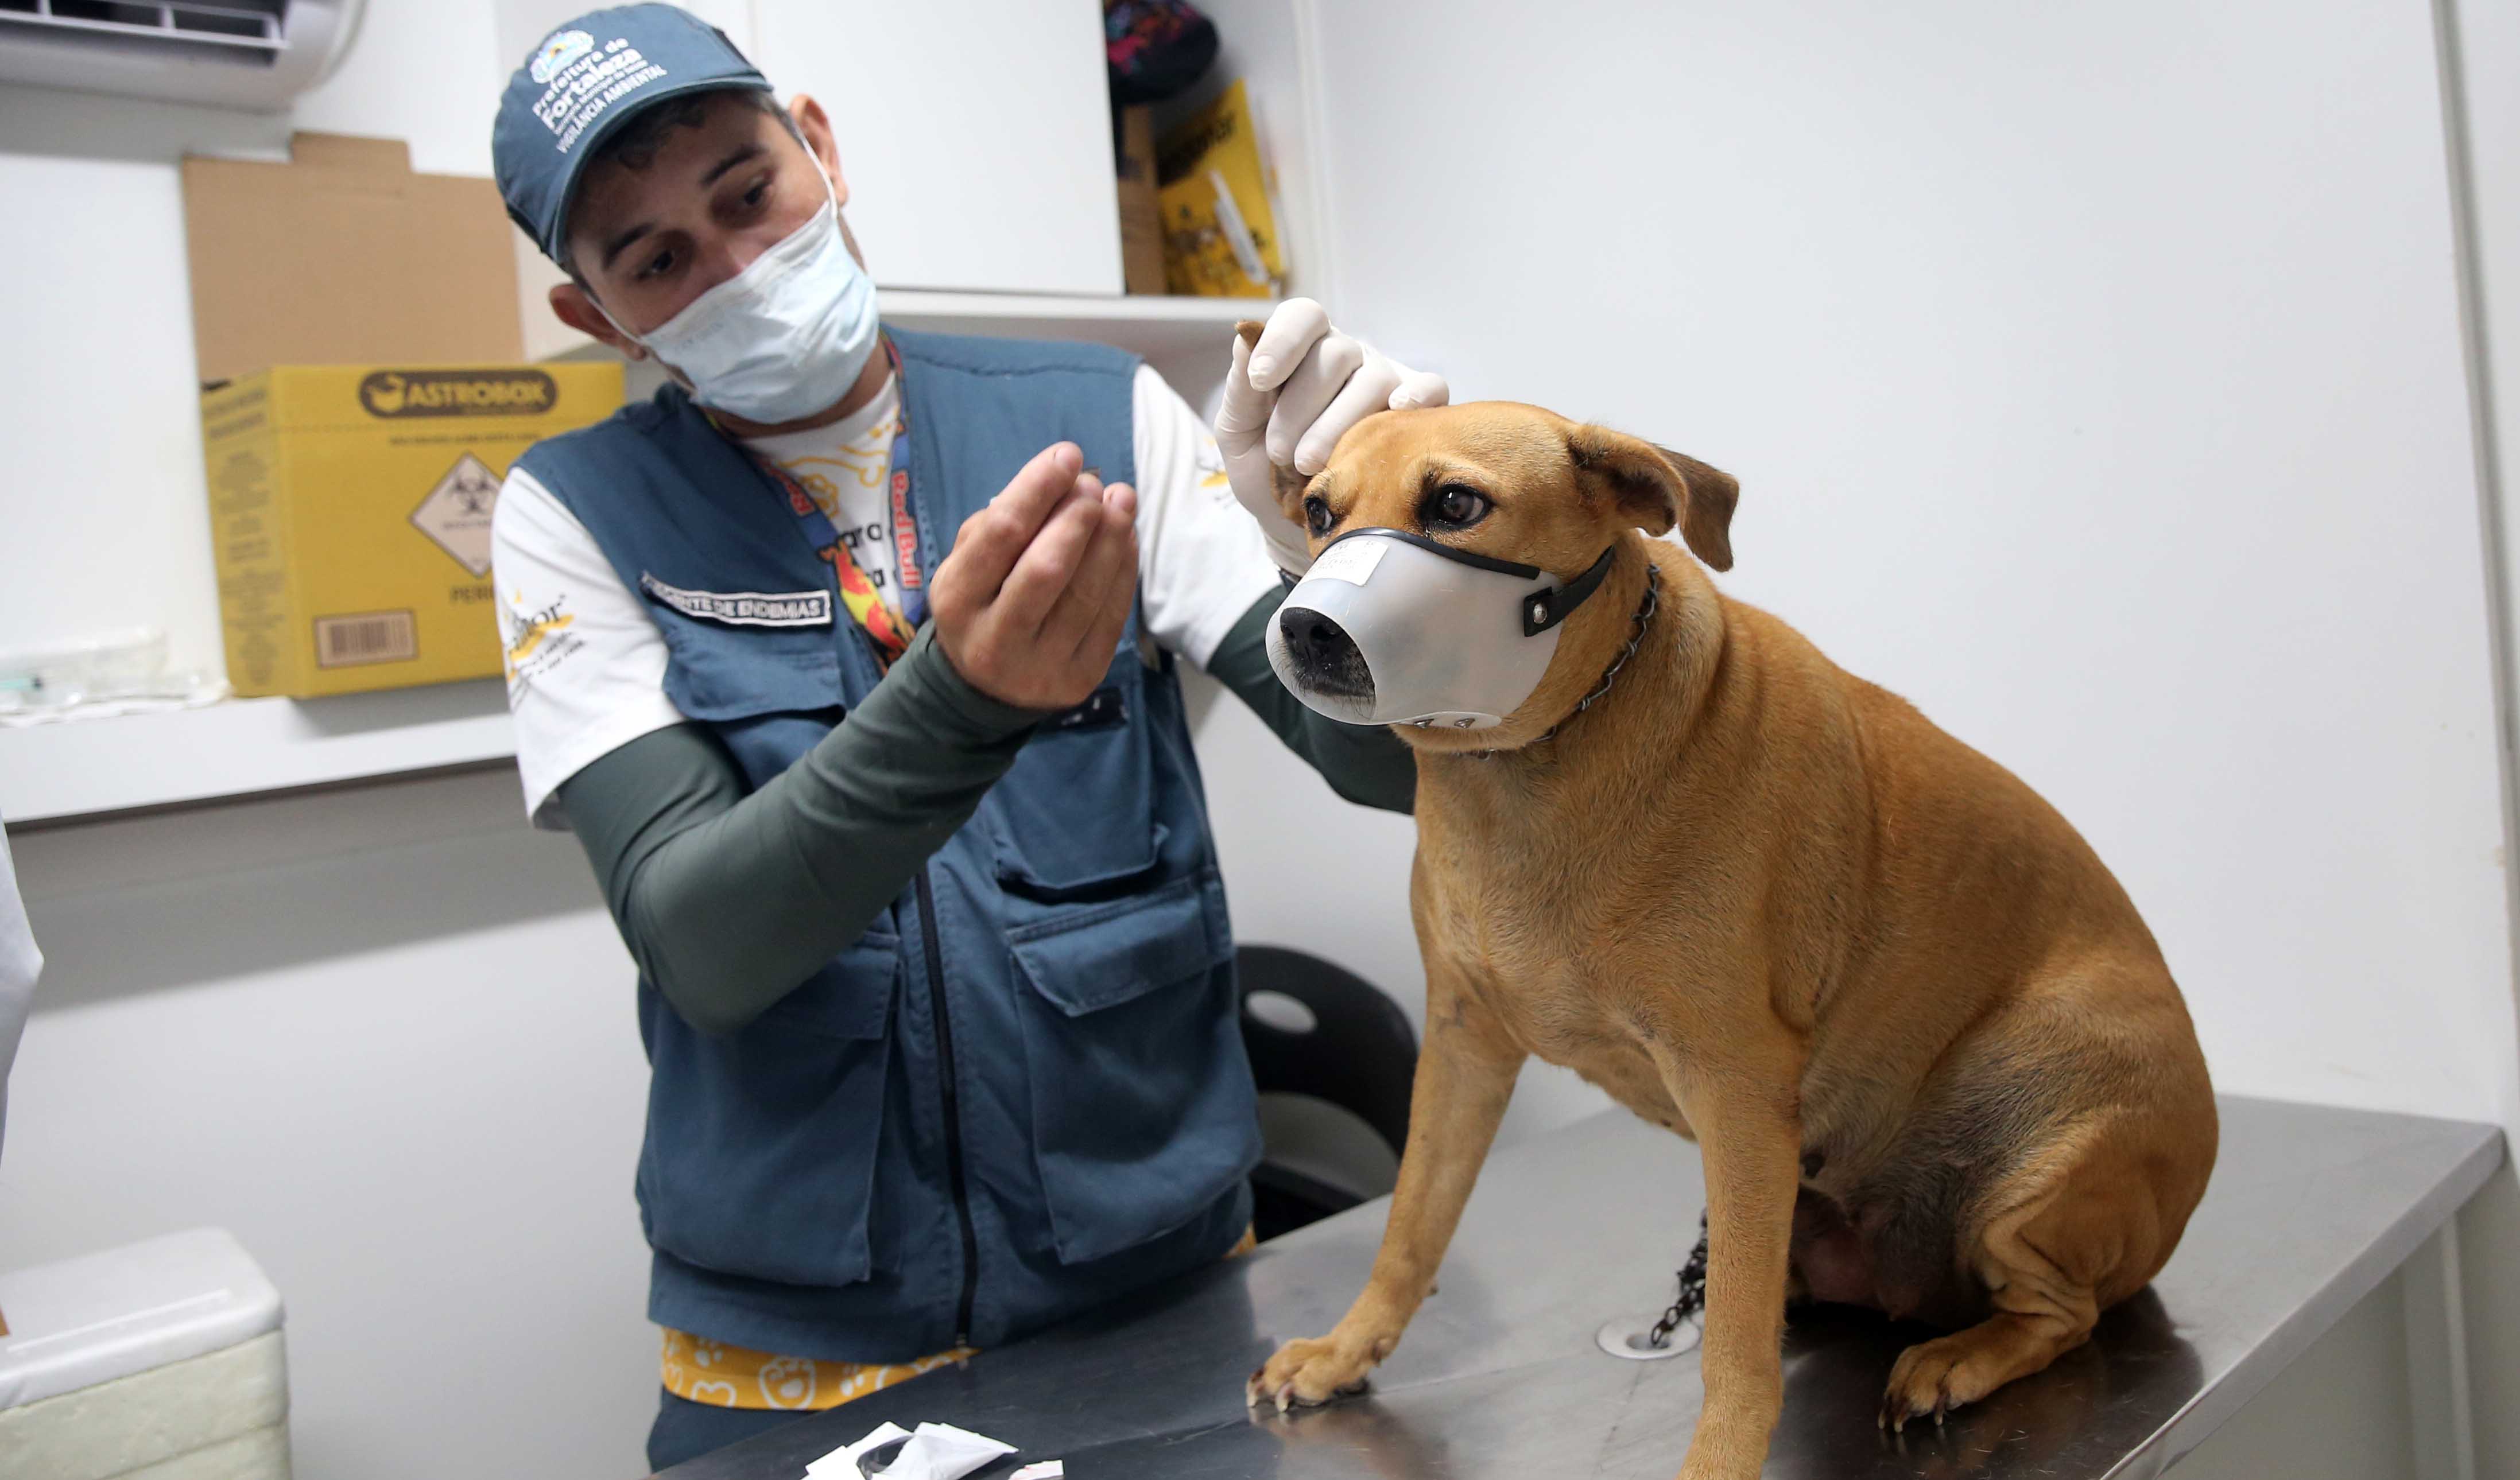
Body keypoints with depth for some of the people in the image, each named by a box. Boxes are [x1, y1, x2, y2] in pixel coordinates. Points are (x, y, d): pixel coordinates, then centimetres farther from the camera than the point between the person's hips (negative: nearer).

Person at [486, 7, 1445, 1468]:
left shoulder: (1100, 415, -4)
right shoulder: (579, 514, -5)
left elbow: (1387, 756, -9)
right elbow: (698, 947, -17)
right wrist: (959, 701, -34)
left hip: (1157, 1262, 1)